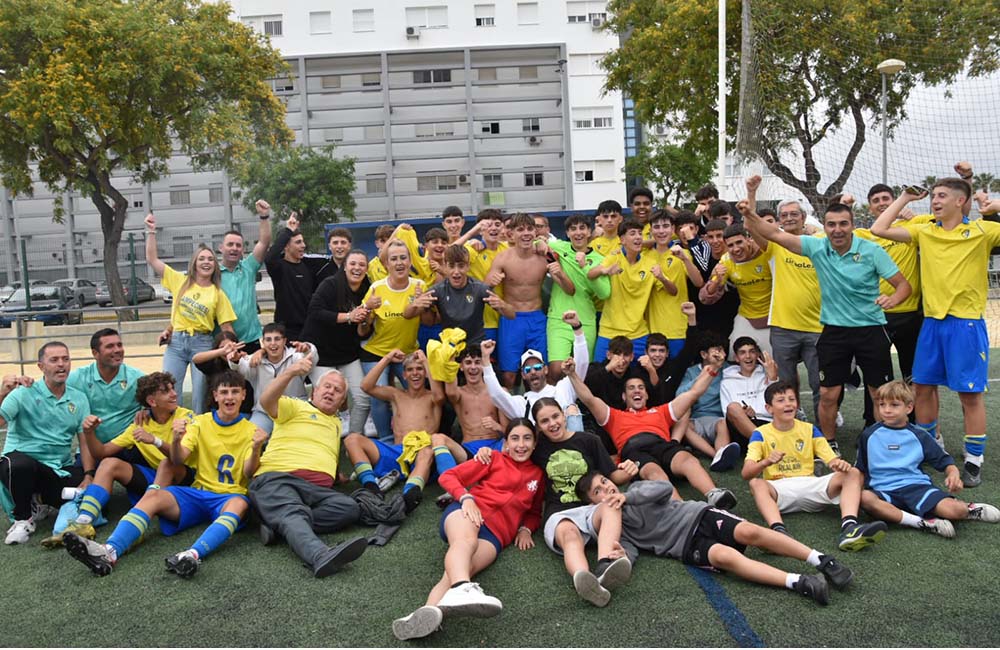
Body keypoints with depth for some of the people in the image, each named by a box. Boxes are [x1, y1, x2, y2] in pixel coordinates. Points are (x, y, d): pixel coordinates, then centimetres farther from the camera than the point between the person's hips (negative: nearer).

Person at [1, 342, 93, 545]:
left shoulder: (79, 399, 7)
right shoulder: (24, 393, -4)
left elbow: (86, 441, 4)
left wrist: (88, 476, -8)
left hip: (60, 469, 4)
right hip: (21, 460, -4)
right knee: (20, 465, -38)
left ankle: (40, 503, 14)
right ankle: (22, 518, -7)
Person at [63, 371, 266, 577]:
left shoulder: (250, 430, 4)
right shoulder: (200, 422, 11)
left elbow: (248, 473, -8)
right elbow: (177, 460, -1)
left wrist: (256, 449, -28)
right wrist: (176, 440, -23)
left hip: (231, 497, -3)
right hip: (199, 492, 3)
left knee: (240, 504, -37)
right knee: (153, 495, -23)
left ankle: (193, 554, -59)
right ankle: (109, 552, -43)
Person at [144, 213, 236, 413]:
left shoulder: (218, 294, 2)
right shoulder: (180, 280, 6)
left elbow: (226, 328, 0)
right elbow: (152, 259, 6)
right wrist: (151, 231, 0)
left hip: (202, 343, -1)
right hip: (176, 342, 1)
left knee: (200, 392, -1)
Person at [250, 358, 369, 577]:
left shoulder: (337, 423, 35)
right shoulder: (297, 407, 16)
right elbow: (266, 401, -5)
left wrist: (339, 475, 19)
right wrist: (290, 372, -20)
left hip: (318, 489, 5)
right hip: (276, 479, -5)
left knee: (350, 508, -25)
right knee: (293, 513, -36)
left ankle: (279, 526, -31)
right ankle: (321, 556, -65)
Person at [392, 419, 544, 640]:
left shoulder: (538, 474, 26)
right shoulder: (493, 458, 17)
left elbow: (535, 511, 35)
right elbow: (447, 476, 11)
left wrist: (526, 529, 12)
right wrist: (466, 498, -9)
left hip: (495, 534, 2)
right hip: (468, 512, -1)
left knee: (460, 569, -32)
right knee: (466, 541, -41)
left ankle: (429, 613, -61)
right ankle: (462, 589, -71)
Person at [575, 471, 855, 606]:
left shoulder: (636, 487, 14)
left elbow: (666, 489, -6)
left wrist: (627, 497, -10)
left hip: (697, 515, 2)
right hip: (685, 544, -2)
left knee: (750, 531, -23)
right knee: (725, 556, -31)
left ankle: (821, 560, -17)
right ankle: (799, 583, -40)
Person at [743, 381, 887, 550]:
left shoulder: (809, 429, 13)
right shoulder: (761, 434, 3)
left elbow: (833, 460, 5)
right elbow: (746, 473, -10)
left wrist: (840, 464, -20)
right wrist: (766, 462, -31)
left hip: (810, 487, 3)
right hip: (779, 490, -3)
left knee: (854, 474, -18)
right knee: (756, 483, -35)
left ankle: (849, 527, -43)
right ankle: (779, 531, -57)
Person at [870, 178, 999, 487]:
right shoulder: (924, 232, 8)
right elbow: (878, 229, 3)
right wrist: (905, 198, 5)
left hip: (966, 322, -4)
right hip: (932, 321, 4)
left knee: (970, 393, 2)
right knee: (923, 386, 11)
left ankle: (974, 461, 14)